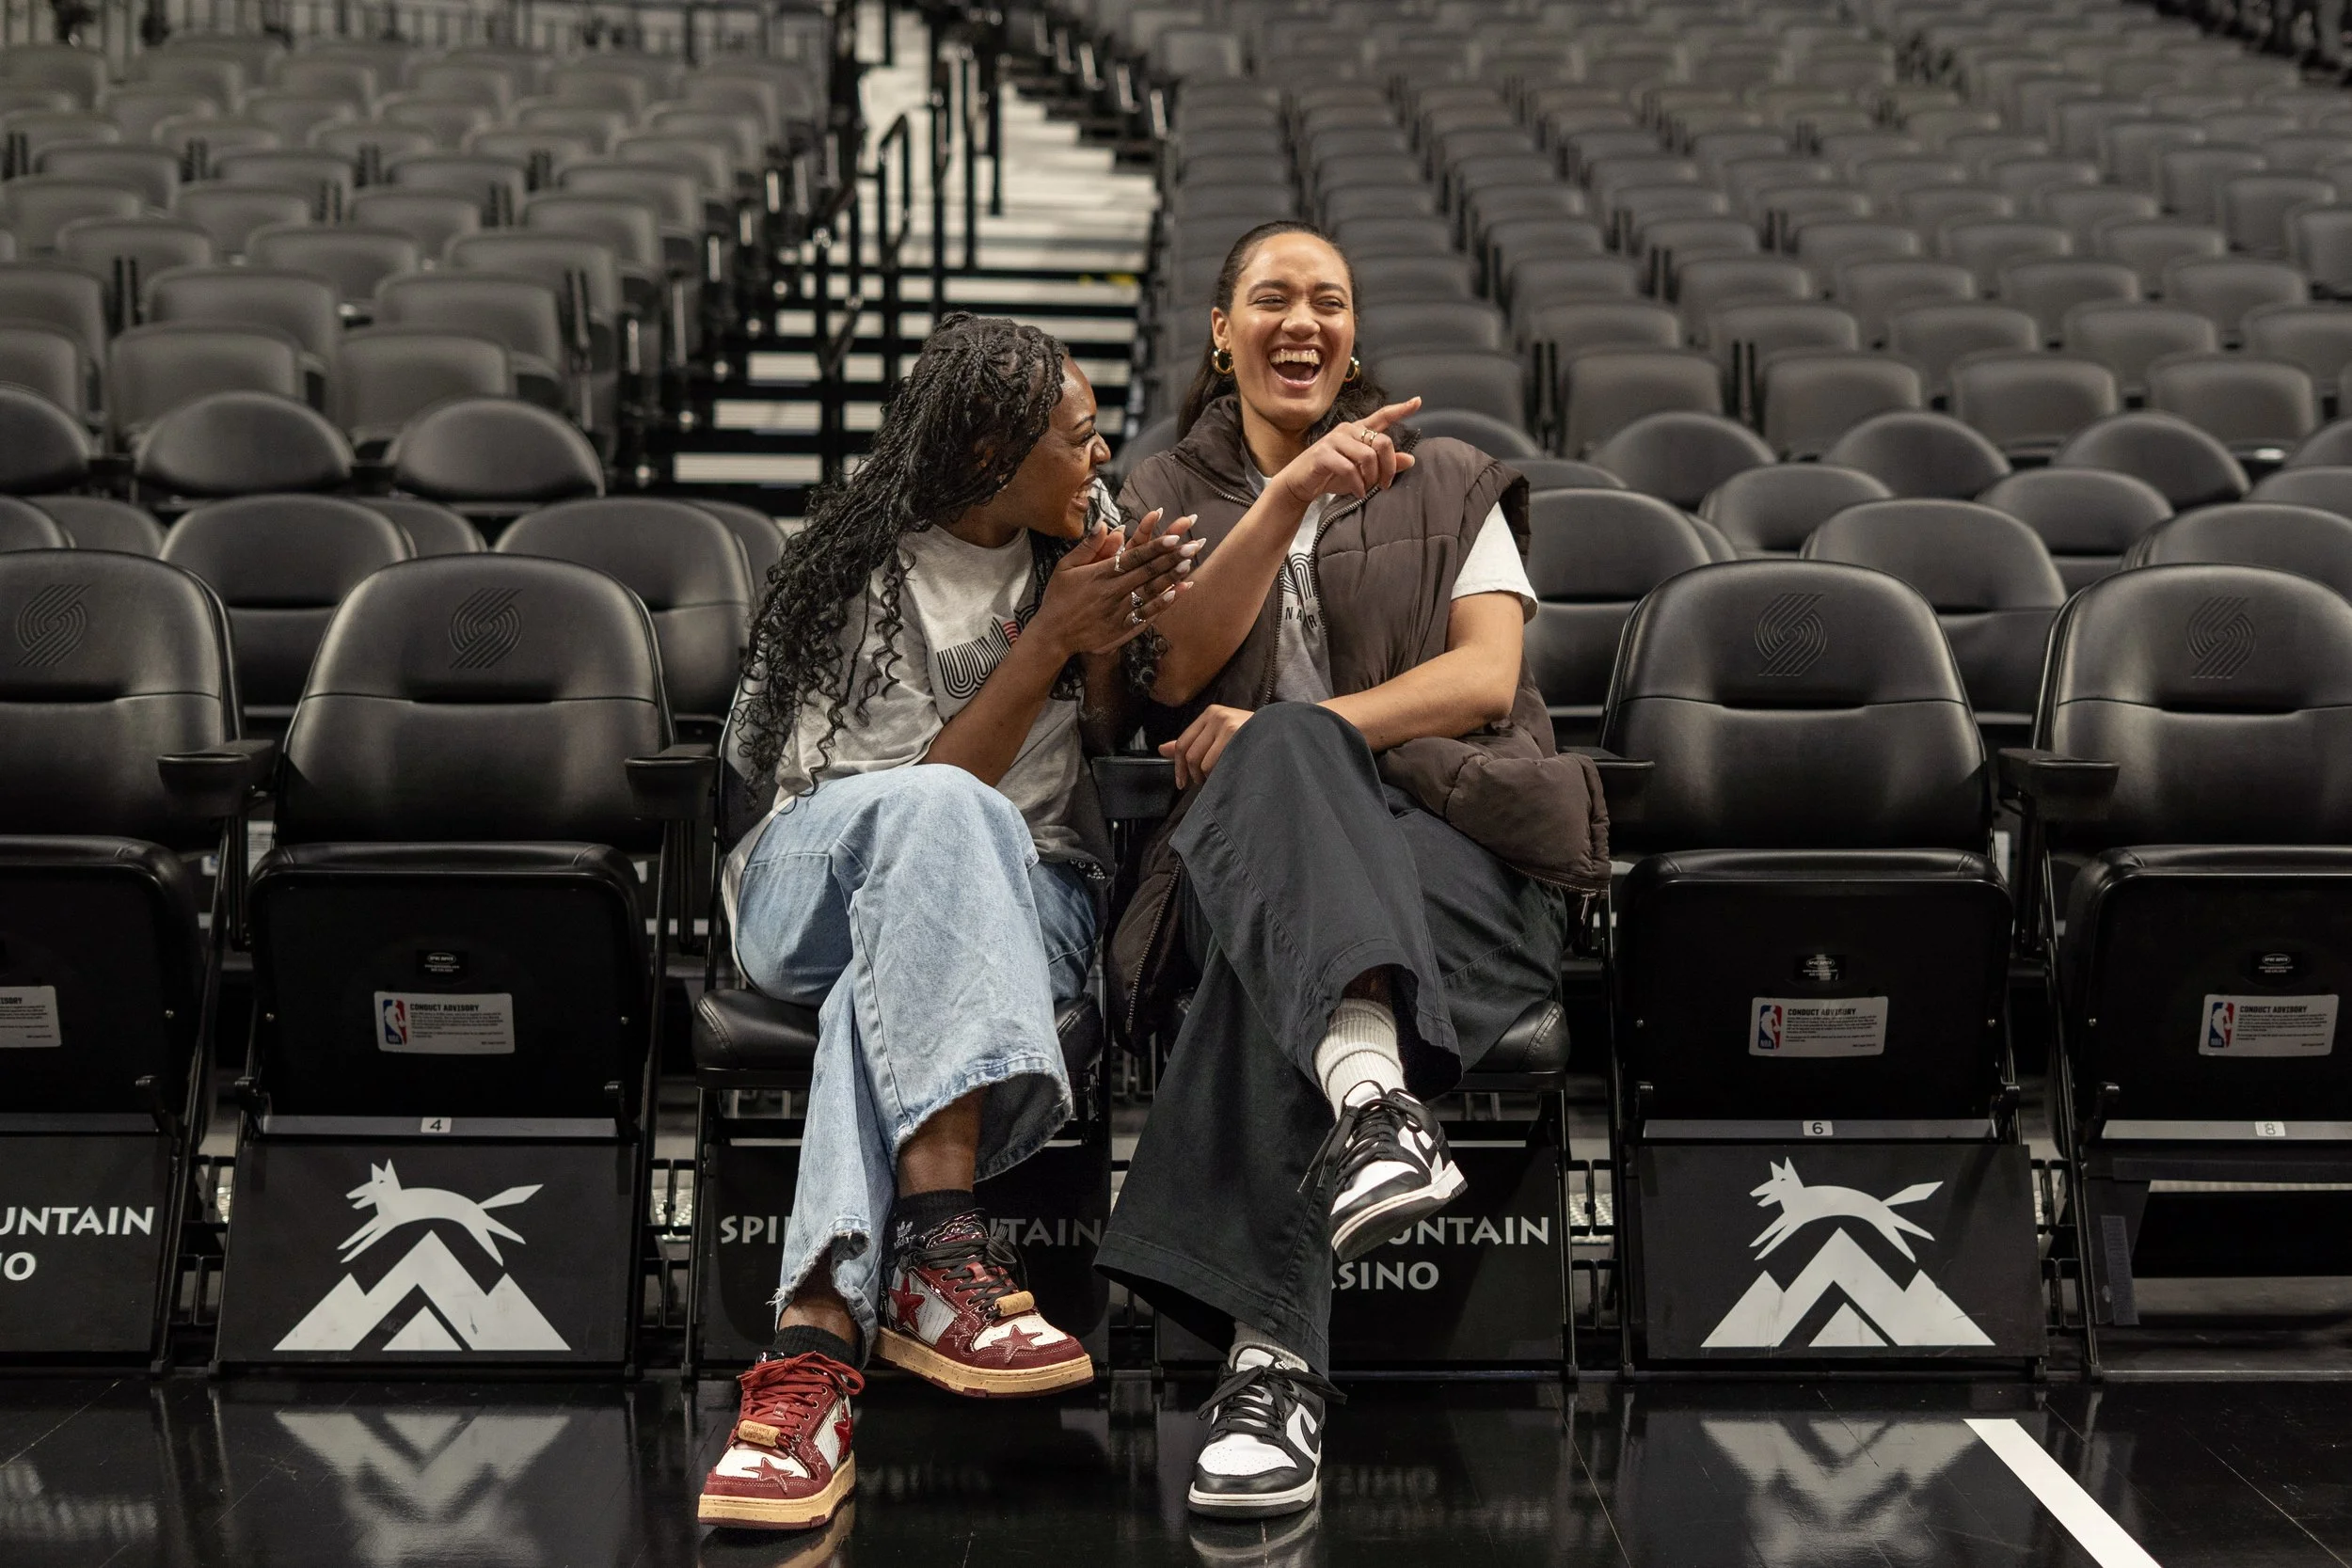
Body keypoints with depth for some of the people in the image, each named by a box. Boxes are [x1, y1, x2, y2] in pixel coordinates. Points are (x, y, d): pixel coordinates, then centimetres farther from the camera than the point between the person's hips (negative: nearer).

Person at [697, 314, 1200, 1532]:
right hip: (819, 883, -3)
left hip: (1021, 893, 3)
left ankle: (817, 1337, -54)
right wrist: (1047, 643, -21)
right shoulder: (863, 579, -8)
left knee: (896, 990, -36)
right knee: (940, 816, -41)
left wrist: (1112, 635, -4)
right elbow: (925, 789, -14)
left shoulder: (1079, 528, 9)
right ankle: (941, 1244, -53)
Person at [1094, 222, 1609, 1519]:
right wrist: (1289, 495, -9)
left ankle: (1271, 1353, -53)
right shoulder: (1167, 493, 24)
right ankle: (1371, 1098, -65)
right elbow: (1175, 670, 4)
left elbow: (1485, 676, 5)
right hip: (1258, 839, 1)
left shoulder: (1450, 490, 23)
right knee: (1276, 775, -39)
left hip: (1452, 838, 0)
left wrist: (1291, 732, -10)